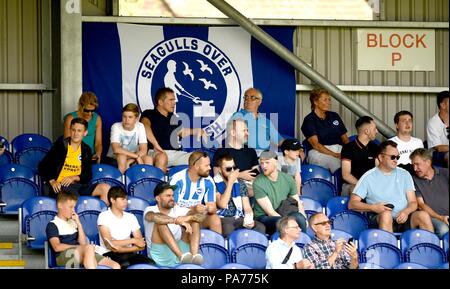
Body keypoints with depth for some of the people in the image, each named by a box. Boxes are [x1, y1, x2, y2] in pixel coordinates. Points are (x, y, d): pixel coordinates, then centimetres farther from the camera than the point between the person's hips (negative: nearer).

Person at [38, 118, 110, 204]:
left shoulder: (86, 150, 15)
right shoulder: (61, 145, 5)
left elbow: (88, 176, 13)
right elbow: (42, 167, 4)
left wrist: (74, 177, -7)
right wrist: (52, 181, -12)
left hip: (78, 185, 5)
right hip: (60, 186, -5)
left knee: (105, 188, -16)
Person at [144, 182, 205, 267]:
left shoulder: (177, 210, 12)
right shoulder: (150, 210, 1)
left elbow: (201, 216, -1)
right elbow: (154, 217, -26)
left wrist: (189, 217, -24)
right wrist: (178, 221, -35)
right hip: (161, 257, -4)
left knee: (195, 221, -6)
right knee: (160, 222, -24)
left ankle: (195, 255, -32)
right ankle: (182, 256, -45)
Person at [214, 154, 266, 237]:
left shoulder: (240, 184, 14)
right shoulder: (215, 184, -2)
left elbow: (247, 207, 12)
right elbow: (222, 205, -15)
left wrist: (249, 220, -11)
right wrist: (230, 182, -12)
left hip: (238, 218, 5)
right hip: (222, 219, -5)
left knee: (260, 227, -23)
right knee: (228, 229, -40)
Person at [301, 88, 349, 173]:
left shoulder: (334, 116, 23)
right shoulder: (309, 120, 5)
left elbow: (345, 139, 22)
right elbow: (315, 144, -6)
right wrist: (334, 155, -17)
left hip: (339, 150, 5)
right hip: (319, 153, -5)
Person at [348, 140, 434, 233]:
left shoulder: (404, 175, 18)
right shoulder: (368, 177, 8)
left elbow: (413, 203, 13)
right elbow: (352, 204, 4)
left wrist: (406, 212, -11)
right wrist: (373, 207, -12)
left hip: (402, 219, 3)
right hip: (380, 219, -3)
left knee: (423, 215, -27)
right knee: (386, 214, -37)